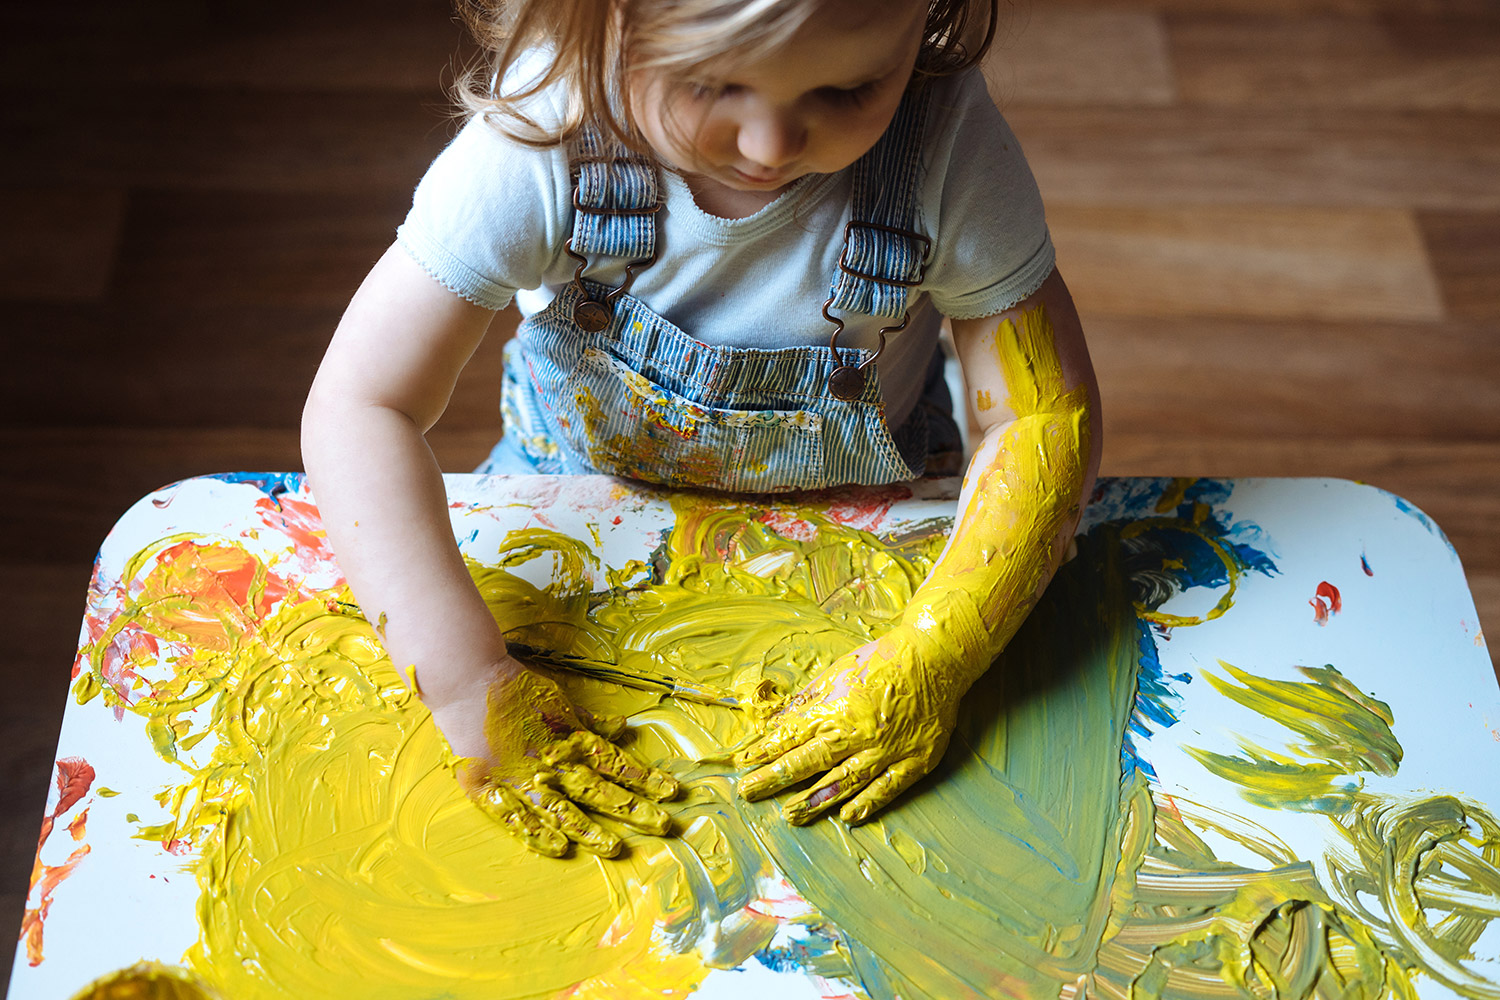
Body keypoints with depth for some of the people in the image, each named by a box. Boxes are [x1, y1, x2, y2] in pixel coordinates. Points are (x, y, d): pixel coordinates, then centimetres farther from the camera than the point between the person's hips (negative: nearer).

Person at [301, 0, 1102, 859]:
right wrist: (471, 688, -40)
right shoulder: (545, 128, -34)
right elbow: (358, 407, -32)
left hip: (857, 499, 0)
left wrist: (934, 663, -36)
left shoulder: (951, 142, -31)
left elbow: (1047, 416, -23)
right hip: (591, 469, 1)